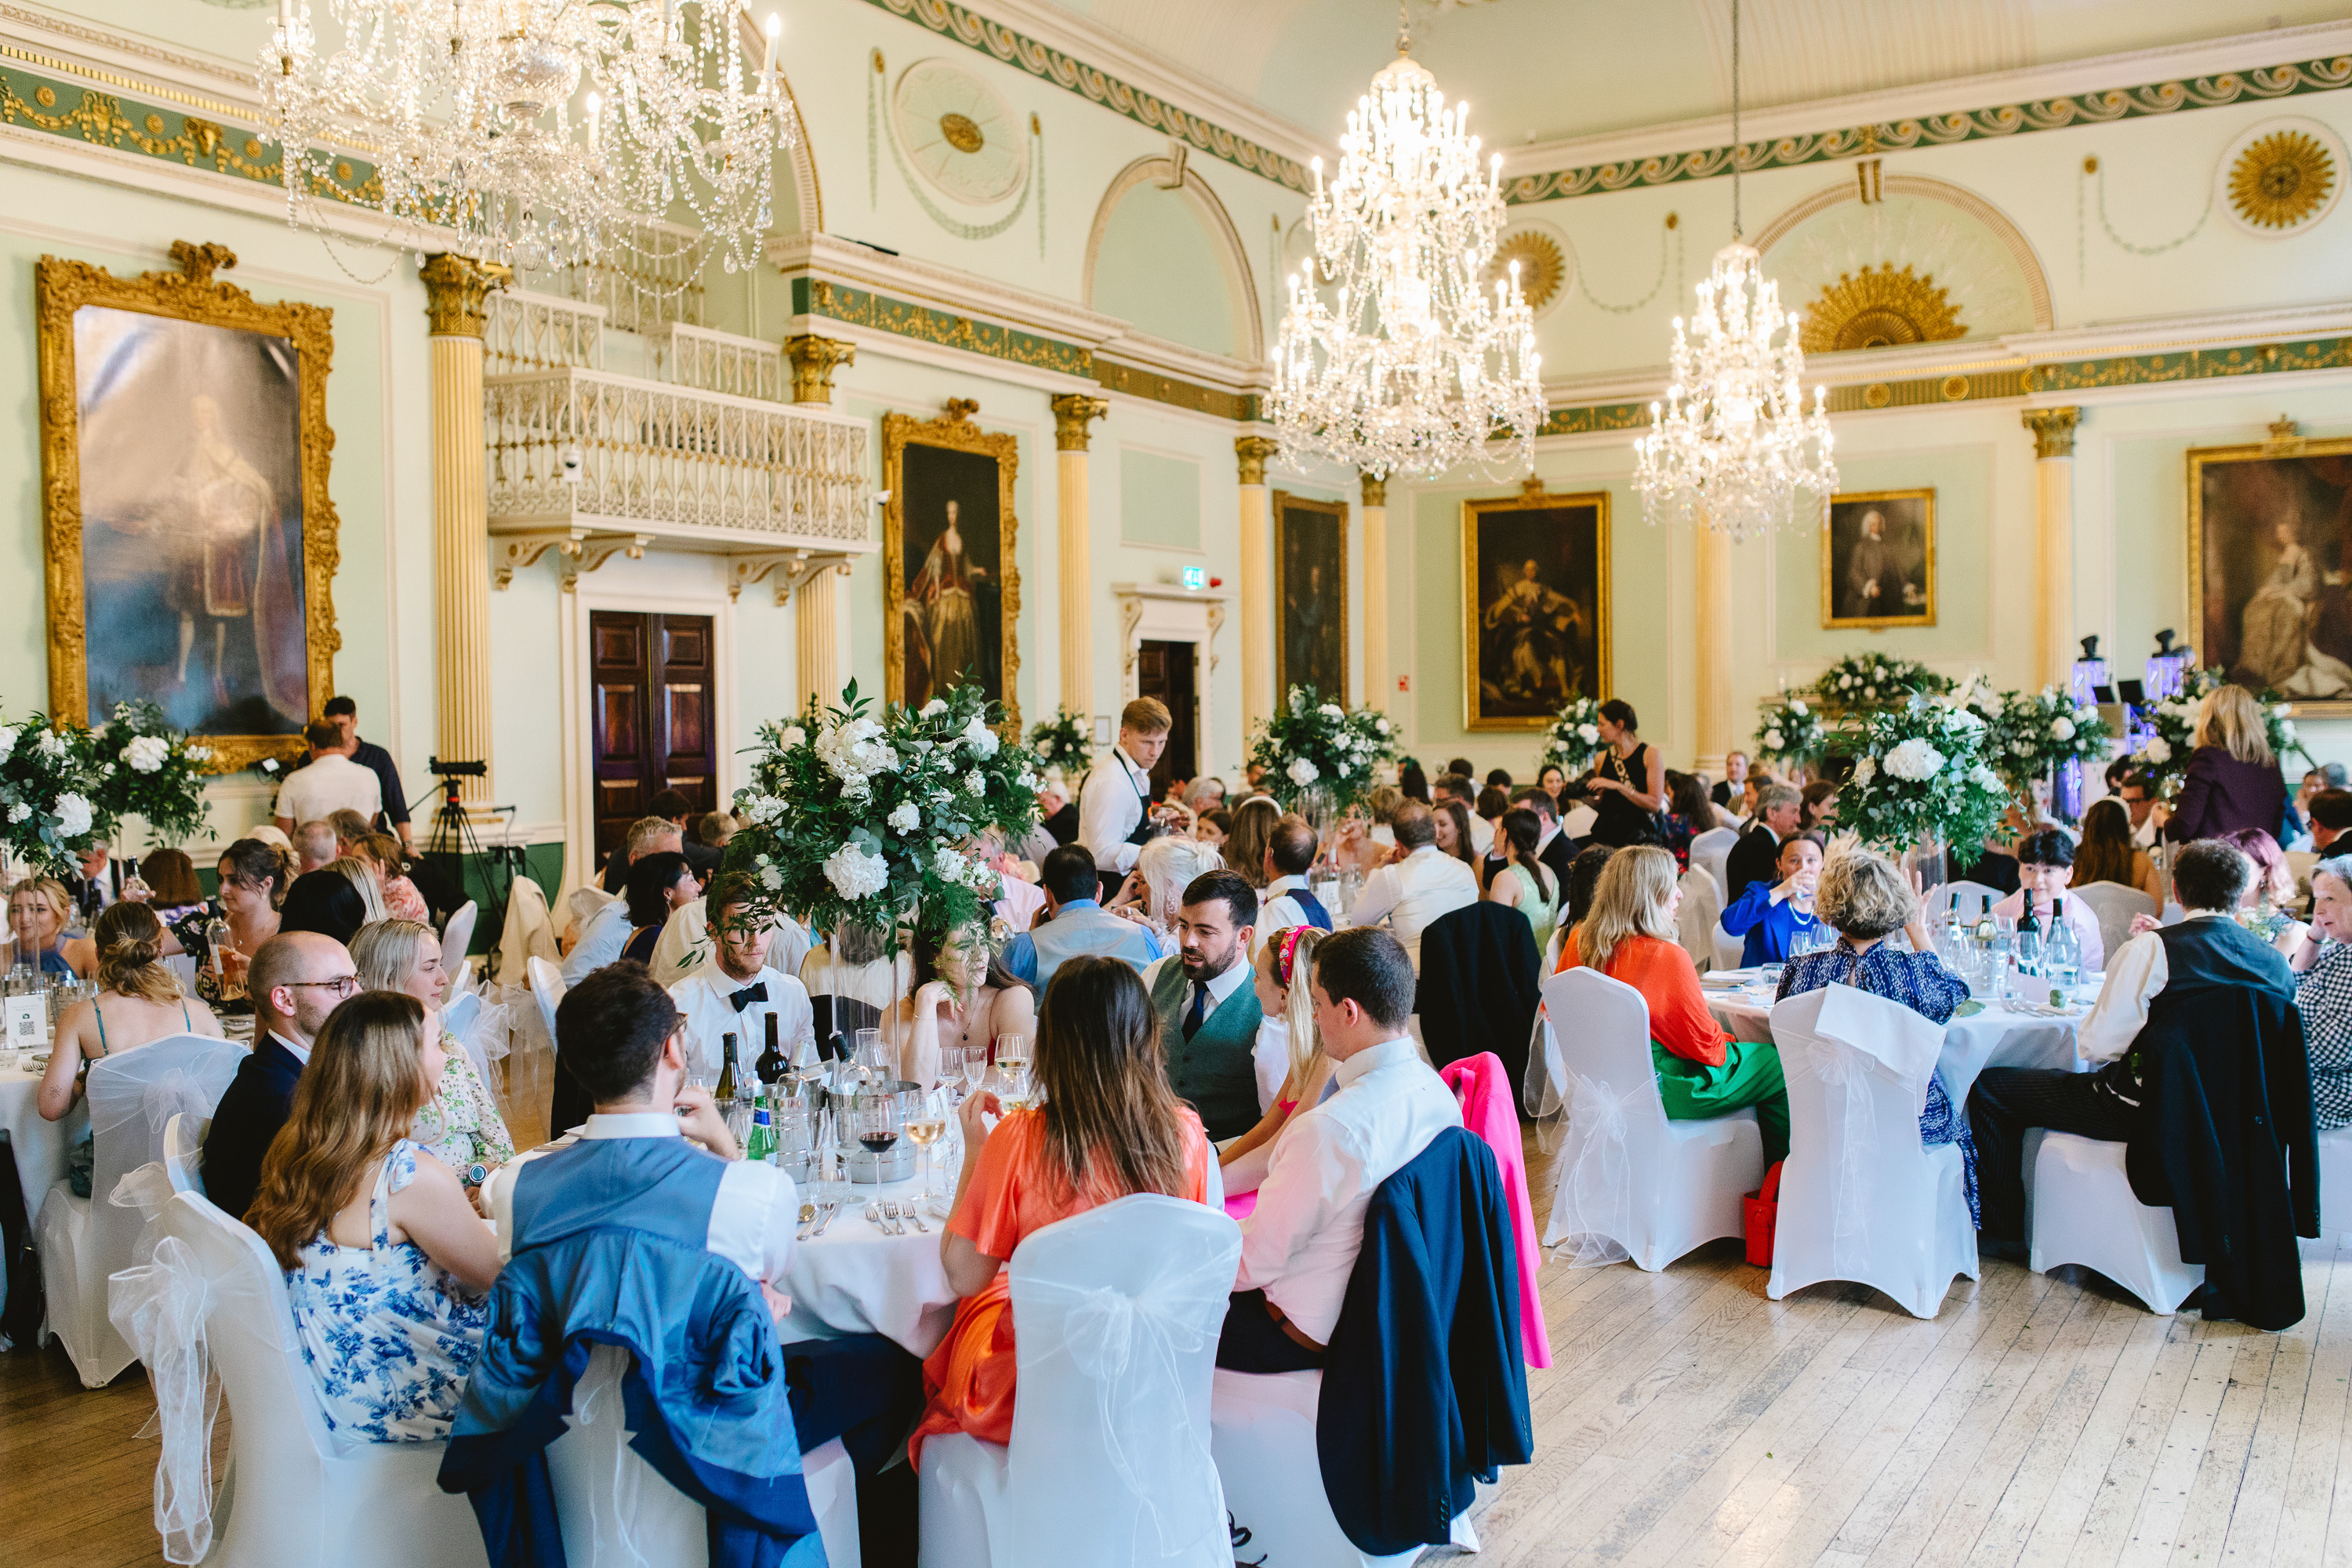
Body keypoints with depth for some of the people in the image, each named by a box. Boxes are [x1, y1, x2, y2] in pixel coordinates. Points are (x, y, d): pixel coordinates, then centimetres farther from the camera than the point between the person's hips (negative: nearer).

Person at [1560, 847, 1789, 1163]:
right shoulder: (1668, 958, -27)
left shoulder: (1580, 942, -7)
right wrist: (1727, 1043, 5)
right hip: (1661, 1092, -8)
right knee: (1780, 1066, 8)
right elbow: (1705, 1045, -17)